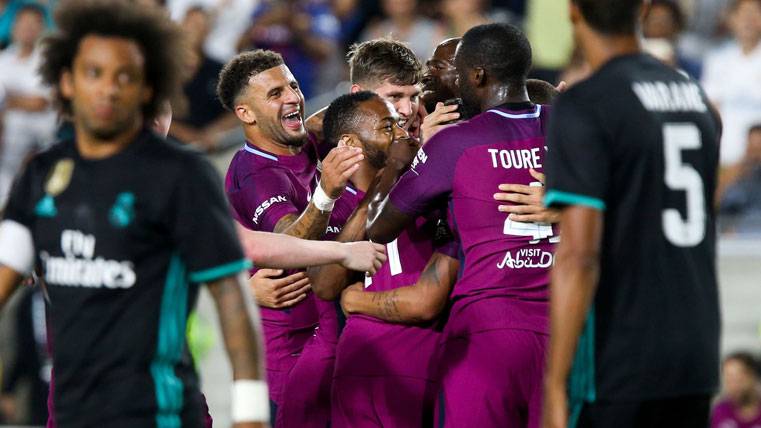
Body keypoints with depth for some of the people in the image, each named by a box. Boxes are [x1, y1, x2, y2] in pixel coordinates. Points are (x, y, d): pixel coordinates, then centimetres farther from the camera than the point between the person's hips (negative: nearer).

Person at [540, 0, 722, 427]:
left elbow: (579, 255, -18)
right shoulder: (696, 96, 11)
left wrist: (555, 387, -17)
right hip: (697, 359, 7)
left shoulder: (583, 107, -12)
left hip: (616, 365, -7)